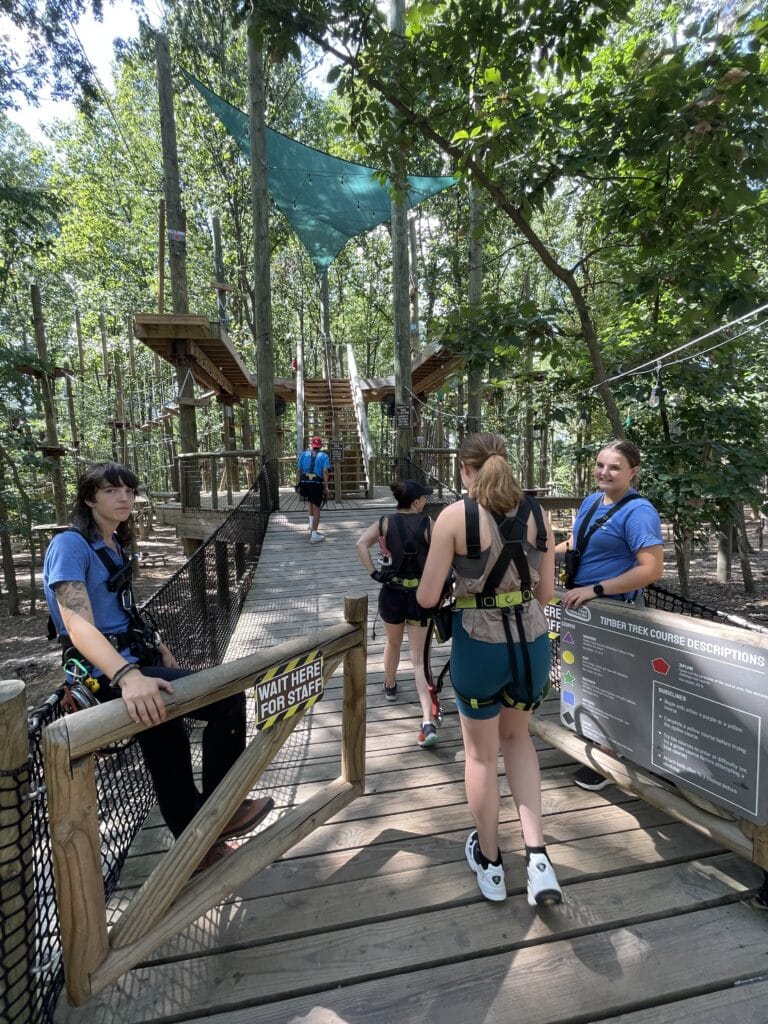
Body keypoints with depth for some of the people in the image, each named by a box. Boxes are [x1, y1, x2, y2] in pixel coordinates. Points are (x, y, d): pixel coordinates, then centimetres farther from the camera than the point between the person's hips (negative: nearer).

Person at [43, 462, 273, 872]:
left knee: (167, 741, 19)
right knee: (228, 699, -16)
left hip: (132, 662, 9)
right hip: (106, 674, -9)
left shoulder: (115, 544, 11)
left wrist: (157, 647, 12)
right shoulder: (69, 545, -15)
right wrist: (128, 676, -44)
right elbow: (79, 627, -29)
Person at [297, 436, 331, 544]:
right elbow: (325, 471, -6)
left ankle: (312, 529, 27)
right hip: (317, 483, -3)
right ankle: (314, 535, 1)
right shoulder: (324, 456, 7)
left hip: (304, 482, 3)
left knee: (311, 503, 26)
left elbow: (299, 470, 8)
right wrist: (326, 487, -7)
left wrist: (298, 484, 13)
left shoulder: (303, 454, 14)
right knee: (316, 508, 3)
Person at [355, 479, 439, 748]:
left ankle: (390, 685, 53)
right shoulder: (429, 524, -6)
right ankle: (428, 721, -6)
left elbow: (361, 544, -17)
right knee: (418, 659, 5)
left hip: (392, 593, 1)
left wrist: (374, 572, -10)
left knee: (392, 643, 29)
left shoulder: (385, 522, -2)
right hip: (421, 595, -1)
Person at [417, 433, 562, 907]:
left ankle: (490, 863, 41)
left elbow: (427, 598, -10)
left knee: (482, 753, 20)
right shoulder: (536, 513, 0)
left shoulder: (455, 516, -12)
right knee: (516, 734, 30)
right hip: (533, 643, 4)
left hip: (479, 646, -4)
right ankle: (537, 855, 25)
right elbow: (546, 593, 6)